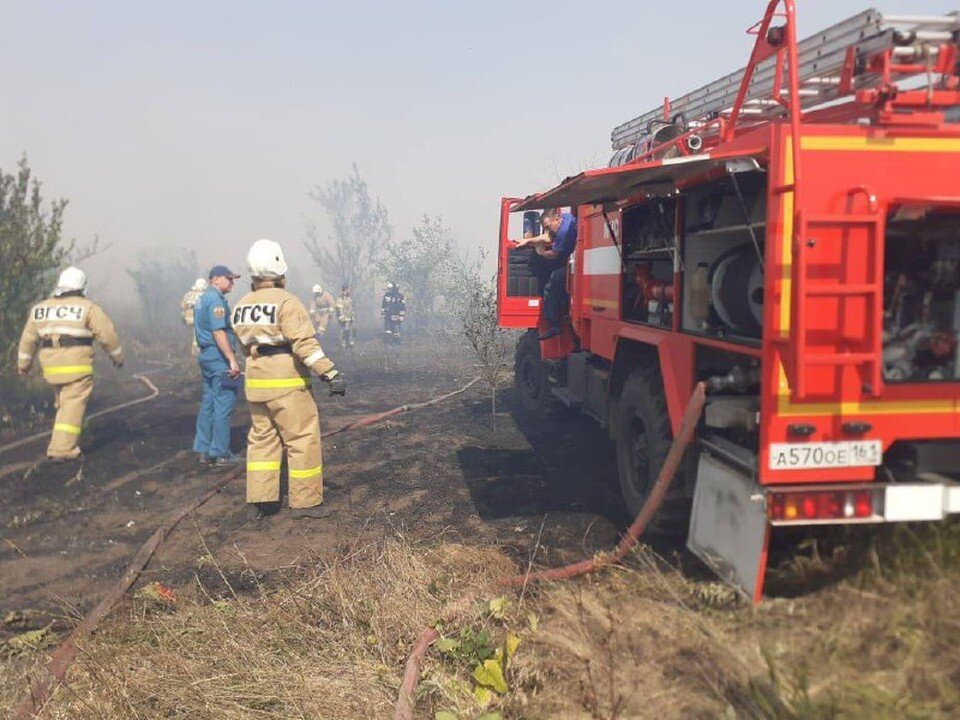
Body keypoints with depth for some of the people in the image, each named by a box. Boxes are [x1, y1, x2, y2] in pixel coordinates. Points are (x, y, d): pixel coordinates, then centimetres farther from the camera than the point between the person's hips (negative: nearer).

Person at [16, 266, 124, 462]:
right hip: (77, 367, -5)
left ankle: (68, 443, 22)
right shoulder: (88, 308, -5)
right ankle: (62, 449, -9)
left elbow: (28, 338, 17)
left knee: (63, 404, 20)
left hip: (51, 367, 5)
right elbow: (107, 334, -4)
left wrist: (23, 364, 28)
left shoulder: (41, 308, 12)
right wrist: (118, 357, 11)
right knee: (73, 406, -4)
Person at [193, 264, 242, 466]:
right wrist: (232, 360, -25)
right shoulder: (216, 299, -14)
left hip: (206, 356, 10)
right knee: (223, 405, -5)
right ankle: (220, 453, -1)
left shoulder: (202, 298, 18)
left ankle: (203, 450, 19)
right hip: (219, 358, -10)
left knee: (208, 403, 14)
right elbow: (219, 333, -22)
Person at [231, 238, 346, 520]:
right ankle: (305, 501, 8)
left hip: (255, 382, 7)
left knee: (262, 438, 17)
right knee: (303, 440, 3)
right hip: (287, 383, -7)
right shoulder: (286, 302, -14)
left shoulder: (241, 306, 8)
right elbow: (305, 343, -23)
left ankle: (259, 499, 18)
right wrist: (330, 373, -24)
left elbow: (245, 344, 14)